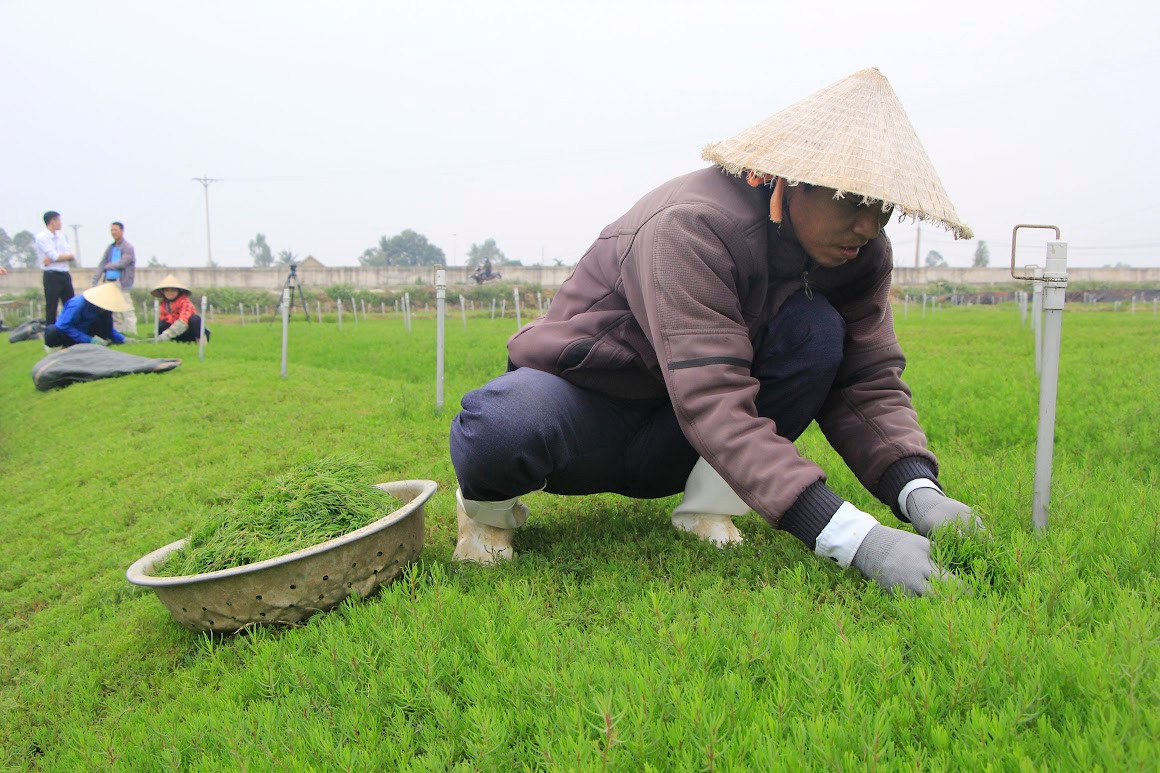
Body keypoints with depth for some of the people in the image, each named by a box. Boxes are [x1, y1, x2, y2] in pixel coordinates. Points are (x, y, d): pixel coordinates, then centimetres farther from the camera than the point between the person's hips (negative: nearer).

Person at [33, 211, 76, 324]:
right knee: (51, 309, -2)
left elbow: (72, 256, 0)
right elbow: (55, 256, -17)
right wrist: (67, 256, -3)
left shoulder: (62, 236, 12)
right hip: (52, 276, -6)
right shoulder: (41, 237, -6)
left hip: (65, 275, 6)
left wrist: (53, 259, -11)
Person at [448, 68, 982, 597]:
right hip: (585, 392, -5)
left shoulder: (860, 254, -7)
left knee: (816, 330, -22)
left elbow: (870, 381, -10)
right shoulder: (694, 227, -30)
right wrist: (856, 538, -48)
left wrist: (919, 493, -31)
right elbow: (713, 407, -40)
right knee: (502, 434, -41)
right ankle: (489, 504, -2)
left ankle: (709, 508, -11)